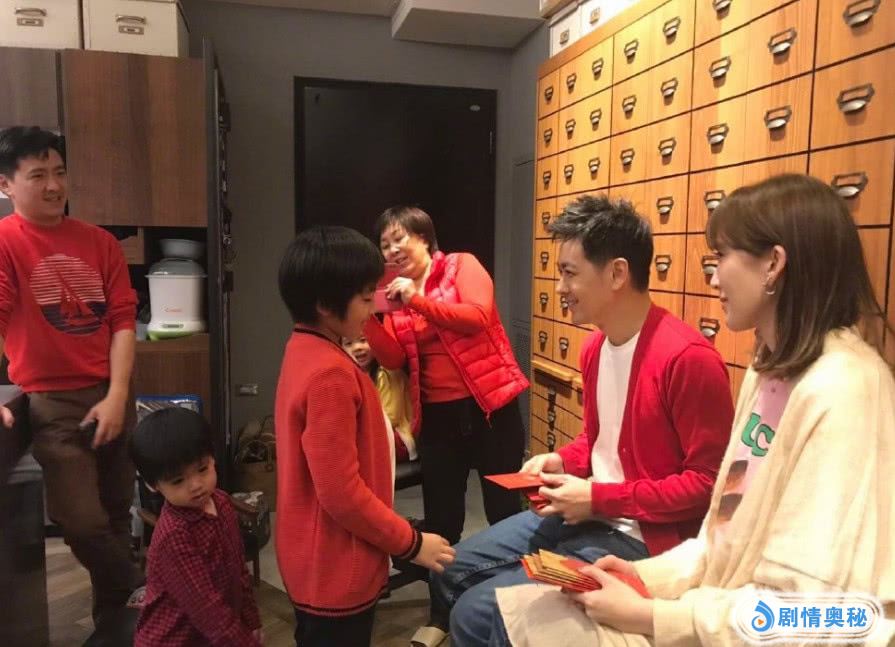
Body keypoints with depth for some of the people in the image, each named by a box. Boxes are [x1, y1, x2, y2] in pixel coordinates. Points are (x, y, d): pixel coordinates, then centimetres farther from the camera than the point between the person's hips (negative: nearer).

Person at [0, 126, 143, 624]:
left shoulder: (100, 242, 4)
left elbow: (122, 320, 1)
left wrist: (117, 396, -8)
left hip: (112, 395, 4)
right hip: (52, 402, -3)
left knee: (116, 513, 14)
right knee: (84, 523, -6)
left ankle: (114, 615, 37)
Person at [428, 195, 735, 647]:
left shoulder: (688, 358, -23)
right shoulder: (595, 346, 5)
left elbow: (709, 482, -21)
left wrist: (599, 499, -20)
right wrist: (562, 462, -2)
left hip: (642, 537, -8)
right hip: (587, 513, 9)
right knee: (450, 571, 12)